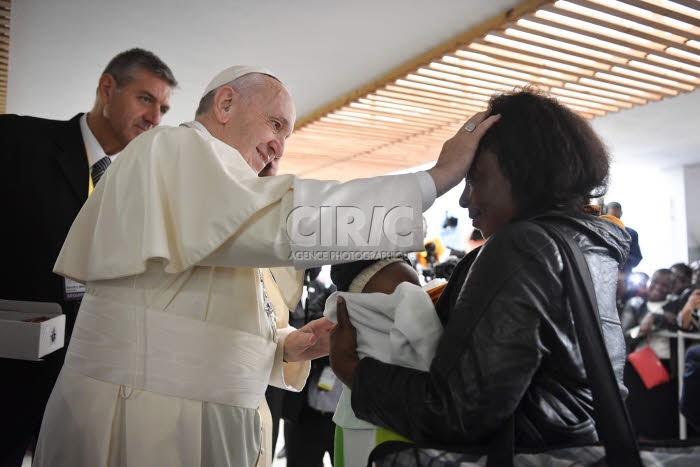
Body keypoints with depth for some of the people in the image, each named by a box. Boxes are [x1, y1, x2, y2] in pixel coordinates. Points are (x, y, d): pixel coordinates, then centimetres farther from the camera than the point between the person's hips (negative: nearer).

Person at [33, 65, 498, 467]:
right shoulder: (173, 149, -9)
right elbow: (286, 222, -27)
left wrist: (284, 346, 2)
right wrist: (437, 176, -22)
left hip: (205, 414, 9)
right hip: (148, 418, -9)